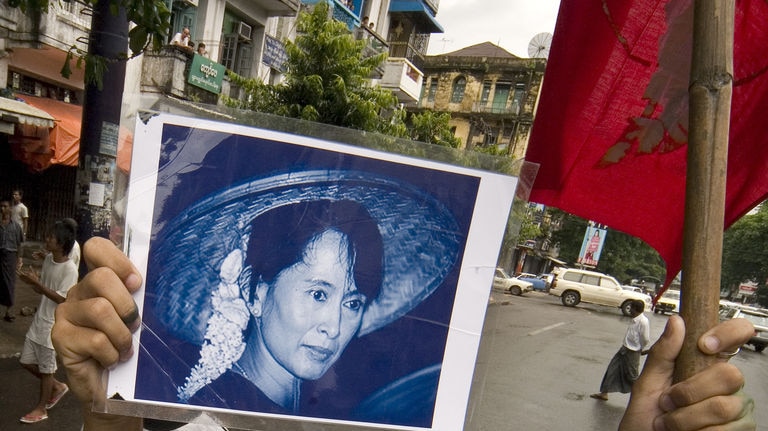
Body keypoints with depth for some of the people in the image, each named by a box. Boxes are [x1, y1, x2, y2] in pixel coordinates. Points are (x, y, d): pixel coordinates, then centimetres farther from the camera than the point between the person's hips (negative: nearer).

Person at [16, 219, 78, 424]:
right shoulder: (48, 259, 3)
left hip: (54, 325, -8)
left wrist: (37, 283, -25)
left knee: (46, 368, 8)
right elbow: (42, 290, 12)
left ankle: (41, 408, 27)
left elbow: (62, 299, -23)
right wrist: (31, 281, -8)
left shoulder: (70, 269, -22)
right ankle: (56, 386, 36)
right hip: (39, 320, 8)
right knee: (27, 361, 17)